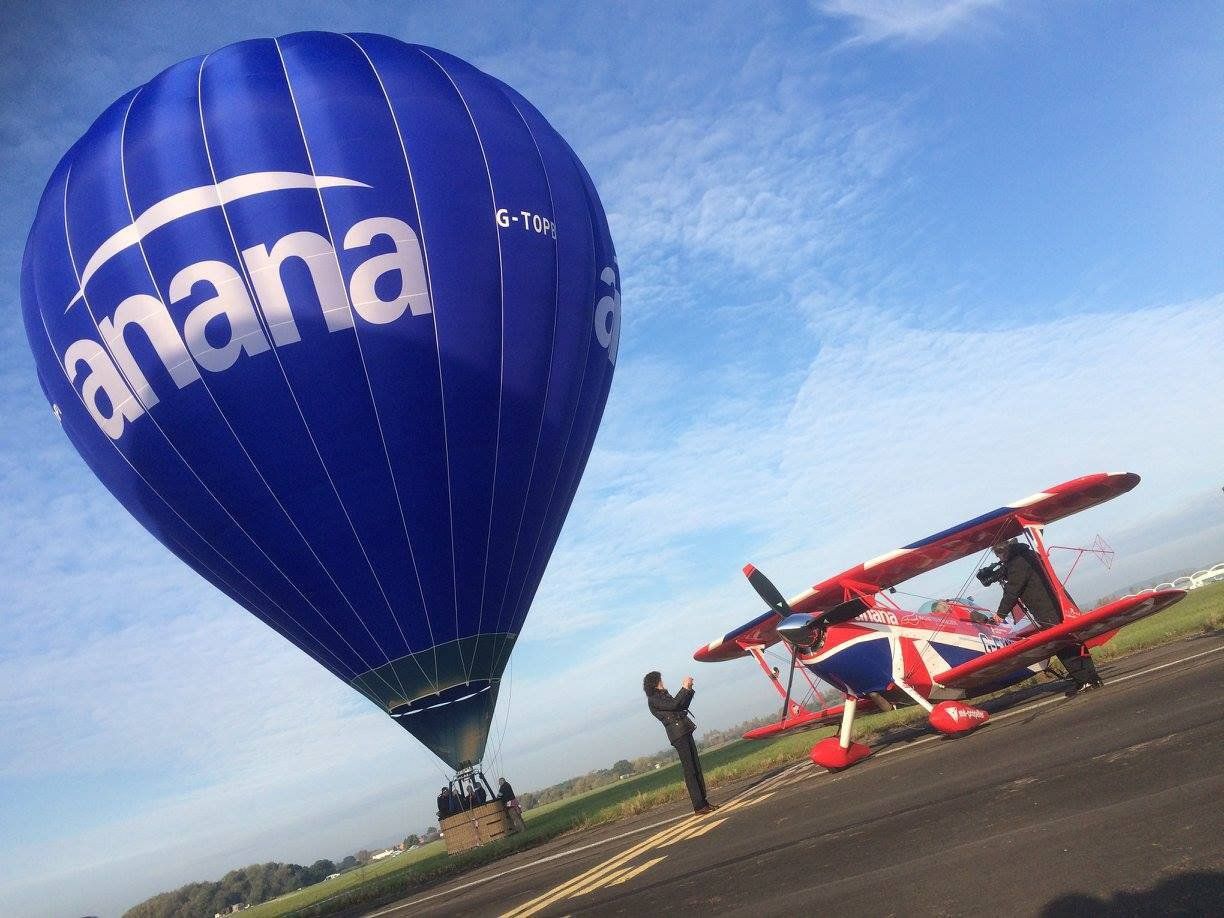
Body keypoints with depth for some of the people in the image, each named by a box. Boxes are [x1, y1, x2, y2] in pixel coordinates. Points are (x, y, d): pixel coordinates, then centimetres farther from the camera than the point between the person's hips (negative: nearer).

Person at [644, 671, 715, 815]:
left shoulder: (663, 695, 21)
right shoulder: (653, 699, -7)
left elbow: (683, 706, 23)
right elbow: (673, 705, -19)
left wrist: (689, 689, 14)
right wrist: (685, 688, -12)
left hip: (685, 731, 9)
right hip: (677, 734, -9)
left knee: (696, 767, 9)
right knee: (689, 770, -9)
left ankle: (704, 802, 13)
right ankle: (698, 807, -7)